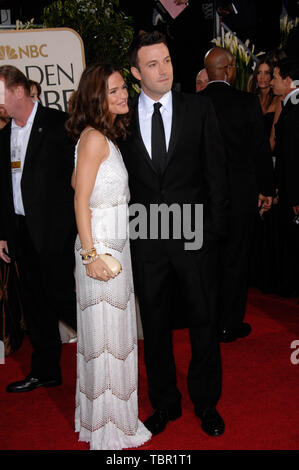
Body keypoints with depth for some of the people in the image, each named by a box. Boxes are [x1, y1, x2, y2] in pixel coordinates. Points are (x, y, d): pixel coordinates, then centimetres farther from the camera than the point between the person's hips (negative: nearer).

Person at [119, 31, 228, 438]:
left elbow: (216, 170, 2)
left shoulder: (199, 108, 1)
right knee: (155, 325, 12)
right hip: (146, 239, 1)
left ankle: (206, 403, 31)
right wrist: (126, 228, 0)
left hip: (195, 236, -1)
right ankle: (165, 403, 32)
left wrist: (216, 226, -4)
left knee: (203, 320, 10)